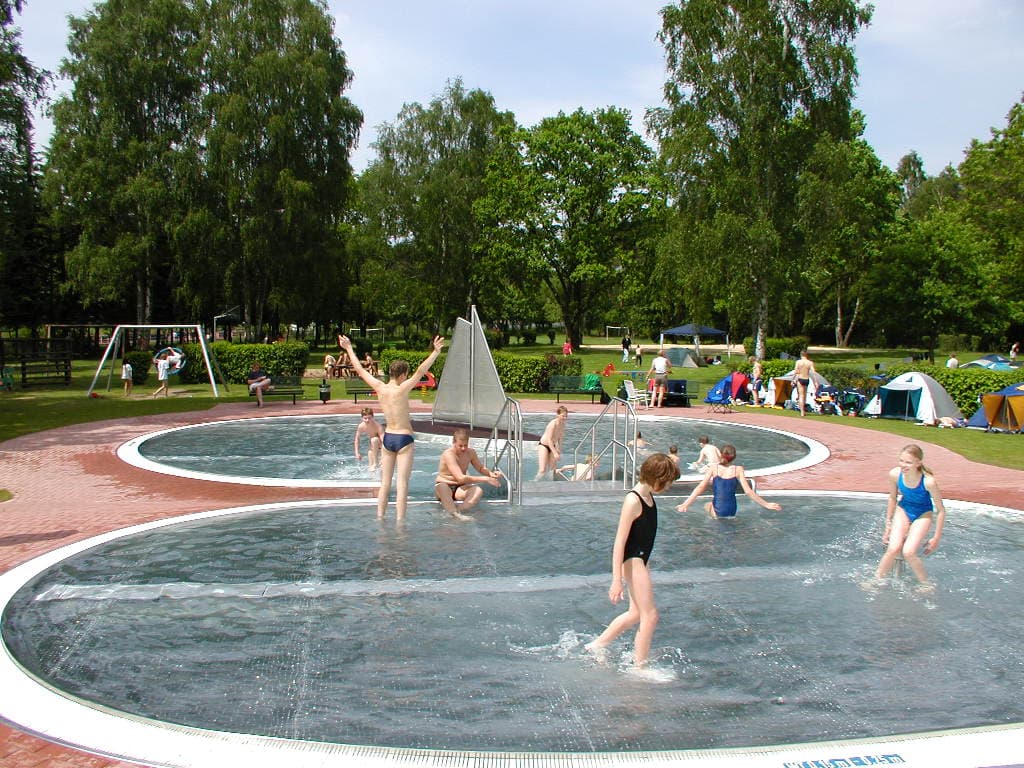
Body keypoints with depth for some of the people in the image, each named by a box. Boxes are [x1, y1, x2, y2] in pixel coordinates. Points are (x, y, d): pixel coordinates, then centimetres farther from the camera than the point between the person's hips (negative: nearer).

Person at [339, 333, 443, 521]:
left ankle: (380, 518, 14)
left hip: (387, 438, 6)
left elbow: (360, 369, 7)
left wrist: (349, 349, 17)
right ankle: (399, 521, -5)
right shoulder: (402, 389, -15)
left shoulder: (380, 387, -1)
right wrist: (436, 352, -30)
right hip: (404, 438, -6)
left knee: (385, 482, 11)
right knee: (402, 483, -4)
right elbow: (421, 371, -26)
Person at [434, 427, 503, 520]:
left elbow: (481, 468, 13)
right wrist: (485, 479, -33)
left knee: (478, 490, -28)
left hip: (459, 489, 5)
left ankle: (459, 512, -44)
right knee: (442, 487, -42)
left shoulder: (470, 453, -3)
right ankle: (456, 514, -54)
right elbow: (461, 478, -32)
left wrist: (490, 473, -12)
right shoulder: (449, 454, -24)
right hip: (444, 486, -5)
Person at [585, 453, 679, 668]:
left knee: (637, 613, 19)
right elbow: (619, 542, -24)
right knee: (650, 616, -3)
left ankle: (596, 645, 32)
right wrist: (616, 580, -25)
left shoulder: (648, 496, 6)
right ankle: (640, 668, 8)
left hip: (640, 559, 10)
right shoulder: (633, 501, -23)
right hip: (632, 560, -10)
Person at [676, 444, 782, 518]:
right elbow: (748, 491, -8)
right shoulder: (738, 470, -4)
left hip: (717, 510, -2)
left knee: (707, 506, 33)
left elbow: (701, 487, -13)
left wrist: (686, 504, -14)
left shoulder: (713, 468, -5)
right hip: (732, 511, 2)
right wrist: (766, 504, -1)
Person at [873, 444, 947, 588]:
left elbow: (941, 510, -16)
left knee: (908, 552, -20)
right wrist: (888, 525, 7)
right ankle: (877, 579, 2)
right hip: (903, 510, 3)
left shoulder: (929, 481, -31)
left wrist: (936, 538, -10)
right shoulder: (895, 474, -21)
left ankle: (926, 585, 4)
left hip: (923, 514, -3)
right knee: (893, 549, -18)